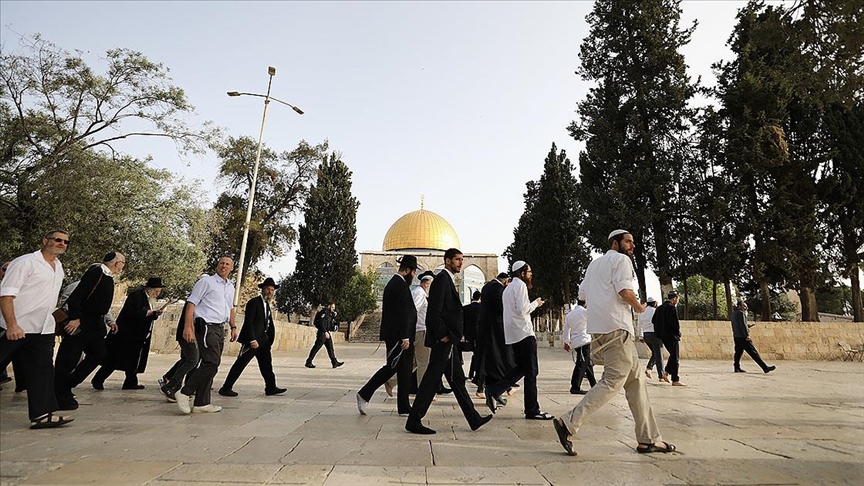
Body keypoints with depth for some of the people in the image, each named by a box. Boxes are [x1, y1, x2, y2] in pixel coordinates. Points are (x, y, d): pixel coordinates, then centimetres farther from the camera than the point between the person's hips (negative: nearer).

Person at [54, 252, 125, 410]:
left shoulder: (108, 278, 15)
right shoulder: (96, 272, -14)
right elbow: (76, 295, -22)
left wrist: (109, 322, 17)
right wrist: (75, 318, -25)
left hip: (96, 324, 9)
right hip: (81, 323, -9)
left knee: (98, 355, 9)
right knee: (68, 358, 0)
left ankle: (65, 387, 22)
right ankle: (60, 397, 10)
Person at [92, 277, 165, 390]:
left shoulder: (151, 300, 12)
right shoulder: (135, 295, -12)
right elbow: (129, 312, -24)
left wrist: (155, 314, -3)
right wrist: (147, 312, -23)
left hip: (138, 337, 8)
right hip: (126, 334, -8)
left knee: (133, 361, 10)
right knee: (115, 360, -1)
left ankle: (131, 383, 16)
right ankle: (98, 380, 14)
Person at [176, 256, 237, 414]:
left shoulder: (230, 287, 18)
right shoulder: (206, 281, -4)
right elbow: (191, 303, -9)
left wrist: (233, 327, 17)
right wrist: (188, 327, -18)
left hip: (220, 329, 8)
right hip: (207, 326, -7)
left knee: (210, 365, 8)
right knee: (212, 362, -16)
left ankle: (201, 403, 15)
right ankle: (185, 393, -1)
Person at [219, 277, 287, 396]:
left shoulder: (267, 305, 17)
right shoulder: (253, 302, -9)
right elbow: (248, 323, -16)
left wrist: (270, 341, 9)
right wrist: (252, 340, -21)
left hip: (263, 340, 9)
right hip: (252, 340, -9)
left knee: (266, 364, 10)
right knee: (240, 363, -3)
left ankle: (271, 388, 16)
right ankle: (226, 388, 6)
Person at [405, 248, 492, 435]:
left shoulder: (447, 280, 18)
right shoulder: (441, 279, -13)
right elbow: (434, 311, -21)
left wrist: (448, 335, 13)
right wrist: (443, 335, -18)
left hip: (446, 341, 11)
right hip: (442, 341, -10)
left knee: (457, 379, 14)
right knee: (432, 379, -3)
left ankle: (474, 419, 23)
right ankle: (413, 421, 7)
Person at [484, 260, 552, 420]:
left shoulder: (508, 288, 20)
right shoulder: (520, 285, -9)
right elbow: (522, 310, -18)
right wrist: (535, 303, -3)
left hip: (513, 334, 9)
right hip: (524, 332, -9)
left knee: (520, 368, 16)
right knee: (531, 371, -3)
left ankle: (493, 390, 8)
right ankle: (532, 410, 2)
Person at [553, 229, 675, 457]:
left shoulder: (594, 263, 23)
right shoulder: (621, 260, -1)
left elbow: (582, 295, 22)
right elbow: (625, 291, -15)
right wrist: (639, 307, 2)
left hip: (598, 328, 9)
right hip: (616, 327, -9)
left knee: (635, 379, 14)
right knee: (613, 381, -8)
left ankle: (648, 439, 17)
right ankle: (569, 423, -11)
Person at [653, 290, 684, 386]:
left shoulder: (660, 308, 9)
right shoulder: (672, 308, -16)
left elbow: (653, 320, 12)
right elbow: (675, 323, -20)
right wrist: (678, 334, -5)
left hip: (663, 336, 8)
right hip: (672, 336, -8)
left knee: (672, 354, 23)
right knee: (674, 357, 0)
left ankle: (667, 372, 18)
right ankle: (675, 380, 4)